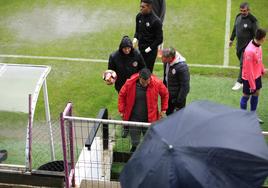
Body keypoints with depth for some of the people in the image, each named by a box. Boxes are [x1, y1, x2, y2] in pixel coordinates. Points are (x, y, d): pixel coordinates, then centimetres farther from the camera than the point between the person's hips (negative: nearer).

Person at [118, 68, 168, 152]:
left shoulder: (157, 83, -14)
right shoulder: (130, 83, -14)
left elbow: (165, 94, 5)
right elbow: (121, 95, 2)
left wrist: (163, 109, 6)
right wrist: (121, 111, 1)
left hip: (150, 119, 0)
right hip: (134, 119, 0)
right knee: (135, 143, 8)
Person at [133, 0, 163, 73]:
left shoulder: (156, 21, -17)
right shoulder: (139, 16, 1)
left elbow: (159, 39, -12)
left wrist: (150, 48, -15)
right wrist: (135, 38, -2)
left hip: (151, 50, -6)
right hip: (140, 48, 6)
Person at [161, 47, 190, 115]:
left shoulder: (182, 67, -30)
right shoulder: (166, 63, -7)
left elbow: (185, 86, -25)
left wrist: (179, 101, -21)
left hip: (178, 96, -7)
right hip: (168, 94, 7)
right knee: (168, 113, 22)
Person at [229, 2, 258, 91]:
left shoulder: (252, 20, -19)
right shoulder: (238, 17, 2)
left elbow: (255, 35, -15)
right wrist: (231, 39, 22)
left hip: (247, 46, -7)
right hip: (239, 45, 7)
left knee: (243, 64, -4)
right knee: (241, 60, 18)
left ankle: (239, 82, 6)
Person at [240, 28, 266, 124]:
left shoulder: (258, 45, -8)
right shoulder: (250, 51, -33)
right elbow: (249, 70, -27)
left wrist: (262, 69, 20)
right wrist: (252, 84, -21)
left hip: (257, 75, 8)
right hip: (249, 78, -8)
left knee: (256, 94, 19)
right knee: (246, 96, 10)